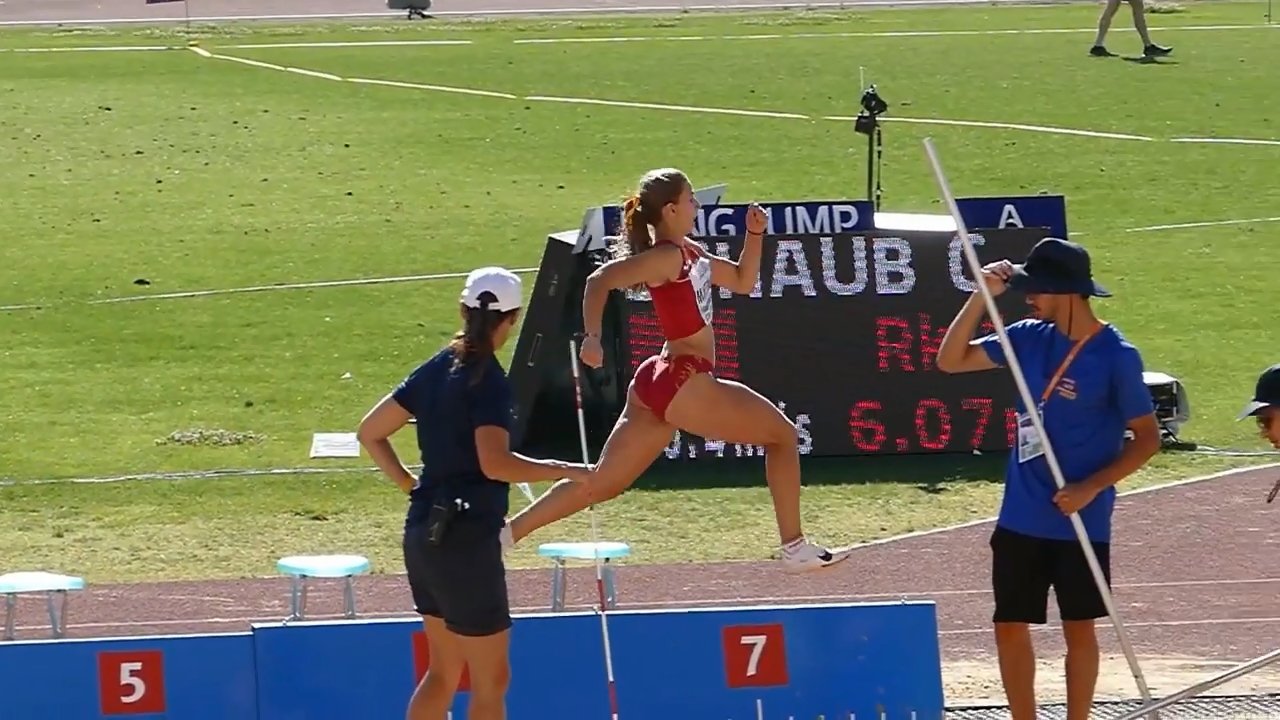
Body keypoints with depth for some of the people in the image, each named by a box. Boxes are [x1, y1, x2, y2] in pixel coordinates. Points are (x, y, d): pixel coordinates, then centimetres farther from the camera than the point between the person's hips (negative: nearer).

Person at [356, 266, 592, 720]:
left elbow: (369, 433, 13)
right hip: (467, 540, -8)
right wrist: (564, 472, -22)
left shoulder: (438, 368, 8)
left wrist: (412, 486, 14)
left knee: (444, 671, 17)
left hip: (424, 533, 8)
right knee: (491, 679, 1)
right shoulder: (489, 381, -15)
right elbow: (494, 463, -28)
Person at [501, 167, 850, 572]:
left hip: (659, 386, 10)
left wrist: (754, 235, 14)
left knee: (601, 483, 10)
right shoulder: (668, 256, -13)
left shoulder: (690, 254, 16)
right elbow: (600, 281, -22)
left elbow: (742, 281, 27)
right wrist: (592, 337, -32)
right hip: (683, 383, -10)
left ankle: (503, 535, 6)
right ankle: (795, 549, 7)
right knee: (782, 435, 4)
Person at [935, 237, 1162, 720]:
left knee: (1078, 627, 5)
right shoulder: (1030, 337, 3)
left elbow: (1147, 438, -9)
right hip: (1020, 518, 5)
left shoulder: (1116, 355, -12)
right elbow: (951, 360, 6)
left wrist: (1091, 488, -18)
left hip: (1081, 521, -5)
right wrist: (982, 296, -5)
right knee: (1010, 625, 7)